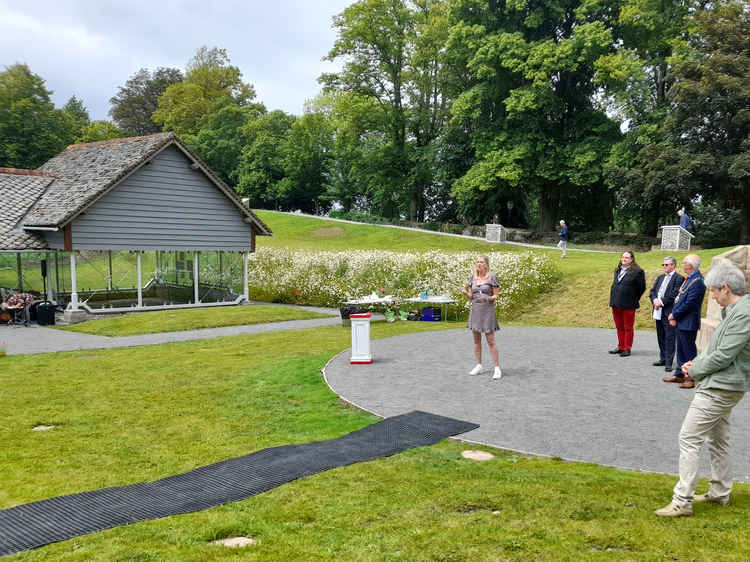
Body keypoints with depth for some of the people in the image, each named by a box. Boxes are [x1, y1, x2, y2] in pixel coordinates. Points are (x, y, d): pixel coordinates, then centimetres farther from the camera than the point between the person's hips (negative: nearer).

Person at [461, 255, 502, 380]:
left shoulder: (492, 277, -5)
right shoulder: (473, 278, 8)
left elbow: (496, 296, -4)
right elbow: (471, 297, 10)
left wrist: (488, 298, -24)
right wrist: (465, 293, -11)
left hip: (487, 310, -5)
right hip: (475, 309, 5)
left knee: (490, 341, -7)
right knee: (476, 340, 9)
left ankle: (497, 368, -3)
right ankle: (479, 366, 19)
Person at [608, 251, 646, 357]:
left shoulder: (637, 271, -7)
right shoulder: (617, 270, 14)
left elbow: (642, 287, -3)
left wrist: (634, 300, 0)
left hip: (628, 305, -6)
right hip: (616, 304, 6)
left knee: (628, 328, 2)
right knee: (619, 327, 14)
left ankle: (627, 349, 8)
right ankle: (620, 347, 23)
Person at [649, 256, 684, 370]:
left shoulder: (679, 278, -6)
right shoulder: (660, 277, 18)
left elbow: (674, 295, -15)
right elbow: (652, 291, 13)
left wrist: (661, 302, -15)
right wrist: (654, 300, -6)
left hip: (669, 312, -7)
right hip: (659, 312, 7)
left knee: (669, 338, -5)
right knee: (661, 337, 14)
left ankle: (668, 362, -4)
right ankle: (663, 359, 23)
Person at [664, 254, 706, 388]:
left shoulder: (697, 281, -19)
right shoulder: (689, 279, 12)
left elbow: (689, 303, -22)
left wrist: (674, 315, -13)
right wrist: (673, 315, 5)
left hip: (688, 323, -10)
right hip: (681, 322, 10)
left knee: (689, 351, -2)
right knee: (681, 350, 17)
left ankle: (692, 379, 5)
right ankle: (679, 375, 26)